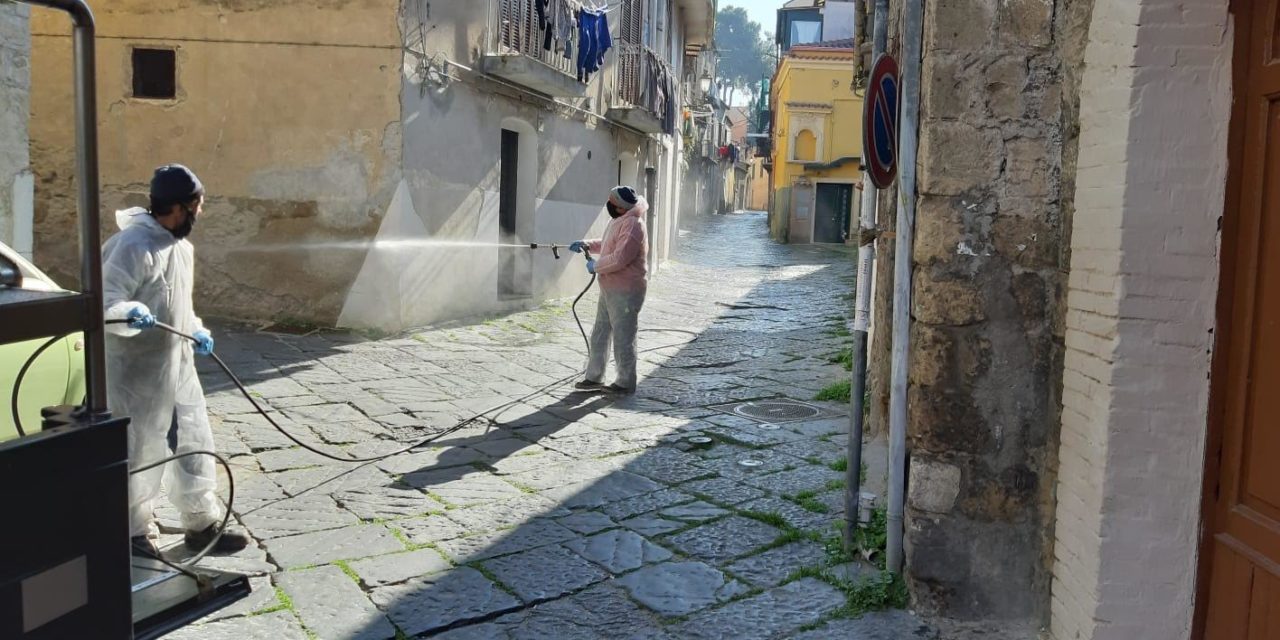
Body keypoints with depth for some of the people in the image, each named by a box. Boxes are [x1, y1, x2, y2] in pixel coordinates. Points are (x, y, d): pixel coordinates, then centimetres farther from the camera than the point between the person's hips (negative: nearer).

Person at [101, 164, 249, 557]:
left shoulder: (182, 246, 11)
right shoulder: (134, 245, -20)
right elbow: (105, 303, -23)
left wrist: (197, 332, 9)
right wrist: (131, 313, -43)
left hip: (178, 367, 9)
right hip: (139, 373, -9)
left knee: (194, 445, 15)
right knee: (140, 454, 4)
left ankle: (203, 525, 27)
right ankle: (134, 533, 22)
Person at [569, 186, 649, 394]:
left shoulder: (632, 226, -21)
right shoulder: (619, 221, 11)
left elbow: (620, 258, -29)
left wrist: (595, 266, -16)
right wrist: (587, 244, 14)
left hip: (625, 292, -10)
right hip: (610, 289, 10)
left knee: (623, 338, 1)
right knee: (600, 334, 16)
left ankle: (625, 383, 14)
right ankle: (594, 377, 26)